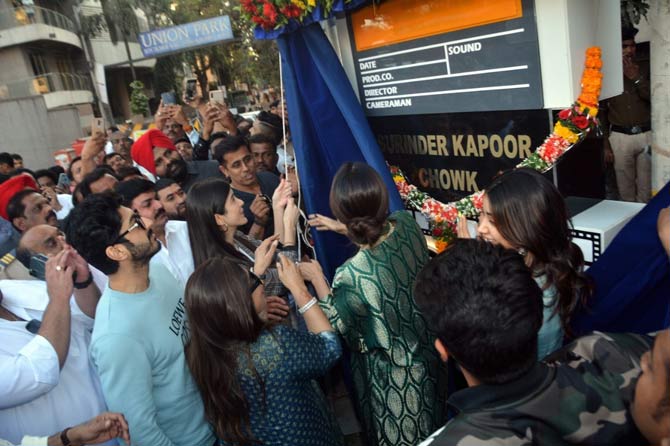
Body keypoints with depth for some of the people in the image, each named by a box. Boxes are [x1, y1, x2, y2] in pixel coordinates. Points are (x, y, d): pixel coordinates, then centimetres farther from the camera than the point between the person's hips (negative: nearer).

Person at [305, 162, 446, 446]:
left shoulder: (352, 276, -37)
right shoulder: (406, 223, -21)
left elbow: (338, 325, -14)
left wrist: (317, 279, -4)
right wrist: (342, 228, 17)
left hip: (394, 373, -5)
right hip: (428, 351, 6)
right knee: (431, 423, 33)